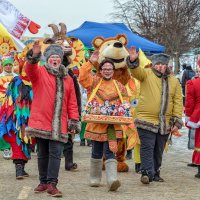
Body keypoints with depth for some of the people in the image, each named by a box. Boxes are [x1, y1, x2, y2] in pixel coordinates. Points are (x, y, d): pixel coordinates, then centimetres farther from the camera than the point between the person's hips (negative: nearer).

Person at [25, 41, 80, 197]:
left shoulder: (67, 79, 14)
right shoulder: (40, 72, 4)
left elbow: (72, 102, 13)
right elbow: (30, 70, -21)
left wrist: (74, 120, 5)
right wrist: (34, 56, -40)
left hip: (59, 125, 2)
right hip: (41, 121, -2)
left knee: (55, 153, -6)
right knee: (43, 154, 8)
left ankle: (52, 184, -6)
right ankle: (44, 182, 19)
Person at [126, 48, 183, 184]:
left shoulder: (174, 81, 10)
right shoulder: (147, 74, 3)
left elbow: (178, 102, 8)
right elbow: (136, 71, -19)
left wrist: (177, 122, 2)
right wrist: (133, 61, -41)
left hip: (165, 124, 4)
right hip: (146, 121, -4)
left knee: (159, 150, 12)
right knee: (147, 148, -9)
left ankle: (155, 173, 22)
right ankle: (147, 173, -10)